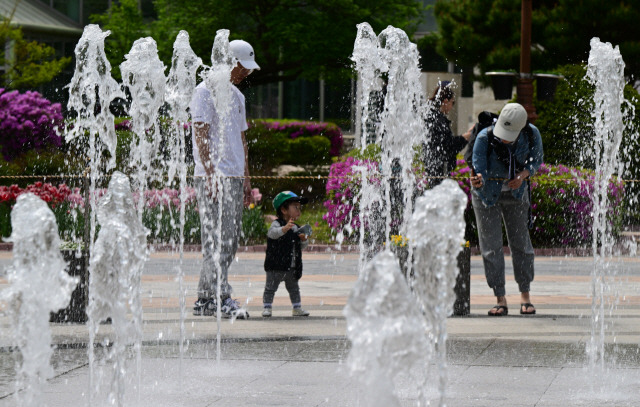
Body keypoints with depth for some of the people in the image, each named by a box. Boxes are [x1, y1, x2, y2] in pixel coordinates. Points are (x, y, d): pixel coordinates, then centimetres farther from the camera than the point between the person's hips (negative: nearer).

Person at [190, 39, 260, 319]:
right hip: (213, 176, -9)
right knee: (216, 240, -12)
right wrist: (210, 175, -20)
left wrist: (246, 179, 20)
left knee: (230, 242, 6)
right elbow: (201, 135, -12)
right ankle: (222, 297, -16)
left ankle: (204, 299, 10)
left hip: (234, 177, 9)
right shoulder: (205, 91, -5)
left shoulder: (237, 96, 21)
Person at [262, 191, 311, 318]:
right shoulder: (277, 224, -11)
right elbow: (272, 233, -34)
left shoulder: (296, 228, 10)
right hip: (276, 267, -6)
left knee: (294, 288, 16)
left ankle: (297, 308, 26)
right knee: (270, 287, 1)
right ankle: (267, 307, 8)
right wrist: (285, 228, -49)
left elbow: (301, 247, 16)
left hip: (293, 268, 6)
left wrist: (303, 240, -6)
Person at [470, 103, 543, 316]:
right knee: (491, 245, -4)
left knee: (520, 241, 5)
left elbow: (536, 160, -4)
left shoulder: (531, 135, -23)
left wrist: (523, 175, -22)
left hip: (516, 192, 2)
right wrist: (477, 181, -55)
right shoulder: (484, 138, -31)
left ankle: (525, 296, 15)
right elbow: (479, 169, -31)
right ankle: (501, 300, 0)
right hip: (487, 194, -2)